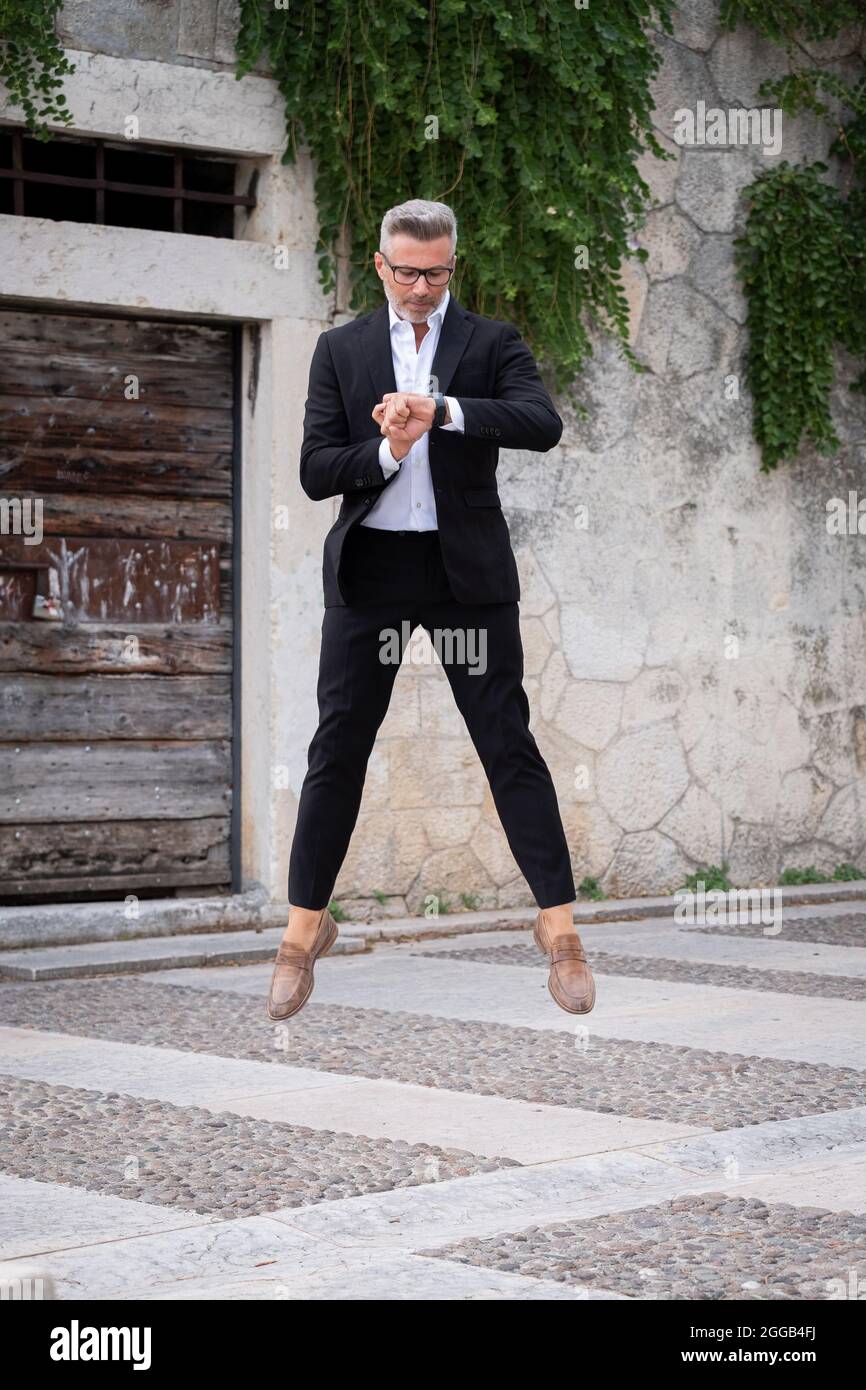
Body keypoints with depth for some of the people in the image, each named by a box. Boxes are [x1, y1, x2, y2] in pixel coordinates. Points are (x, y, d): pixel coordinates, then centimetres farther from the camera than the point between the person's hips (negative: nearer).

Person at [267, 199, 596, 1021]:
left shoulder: (492, 344, 3)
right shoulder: (340, 350, 7)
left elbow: (543, 426, -16)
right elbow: (315, 472, 0)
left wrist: (442, 411, -27)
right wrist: (386, 450, -18)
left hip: (467, 568, -1)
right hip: (370, 564, 1)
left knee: (508, 743, -1)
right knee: (338, 744, 4)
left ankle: (558, 927, 3)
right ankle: (305, 928, 14)